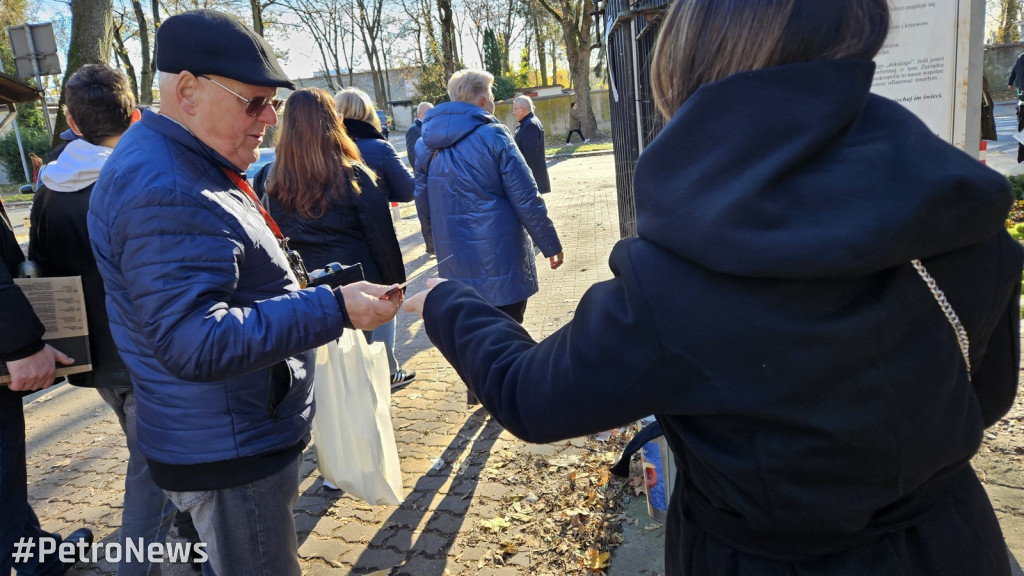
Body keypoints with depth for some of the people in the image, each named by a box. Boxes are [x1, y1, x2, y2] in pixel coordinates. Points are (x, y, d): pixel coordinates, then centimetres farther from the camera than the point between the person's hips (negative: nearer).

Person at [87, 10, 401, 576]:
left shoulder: (191, 164, 10)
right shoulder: (166, 193, -26)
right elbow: (195, 343, -32)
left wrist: (303, 291, 21)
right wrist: (334, 309, -33)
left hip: (251, 435, 10)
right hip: (226, 449, -10)